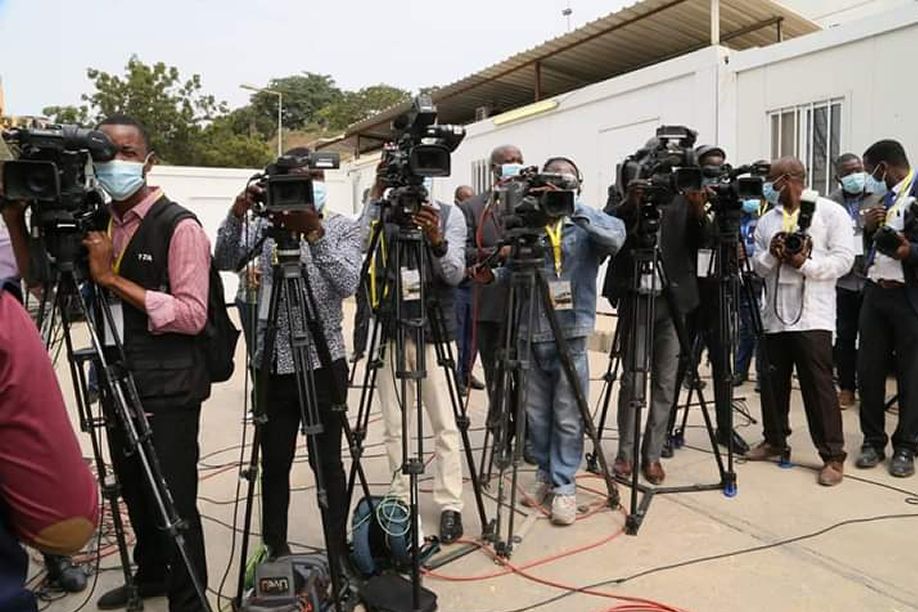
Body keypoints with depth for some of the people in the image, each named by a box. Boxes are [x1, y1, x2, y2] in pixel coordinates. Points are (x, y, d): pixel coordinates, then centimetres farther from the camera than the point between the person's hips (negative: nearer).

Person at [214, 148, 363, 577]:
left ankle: (338, 553, 19)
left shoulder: (343, 228, -1)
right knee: (275, 461, 10)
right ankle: (276, 549, 28)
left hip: (324, 361, -2)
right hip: (274, 362, 2)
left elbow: (347, 284, -17)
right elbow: (224, 262, -6)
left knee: (327, 462, 4)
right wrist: (237, 214, -20)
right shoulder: (265, 226, 6)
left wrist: (315, 233, -26)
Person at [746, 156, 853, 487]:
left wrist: (805, 263, -19)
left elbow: (843, 259, -7)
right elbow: (757, 266, 11)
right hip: (774, 315, 6)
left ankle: (833, 456, 6)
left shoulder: (831, 212, 1)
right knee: (773, 383, 12)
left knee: (819, 386, -4)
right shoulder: (767, 219, 16)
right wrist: (771, 255, -9)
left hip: (812, 316, -5)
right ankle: (775, 440, 27)